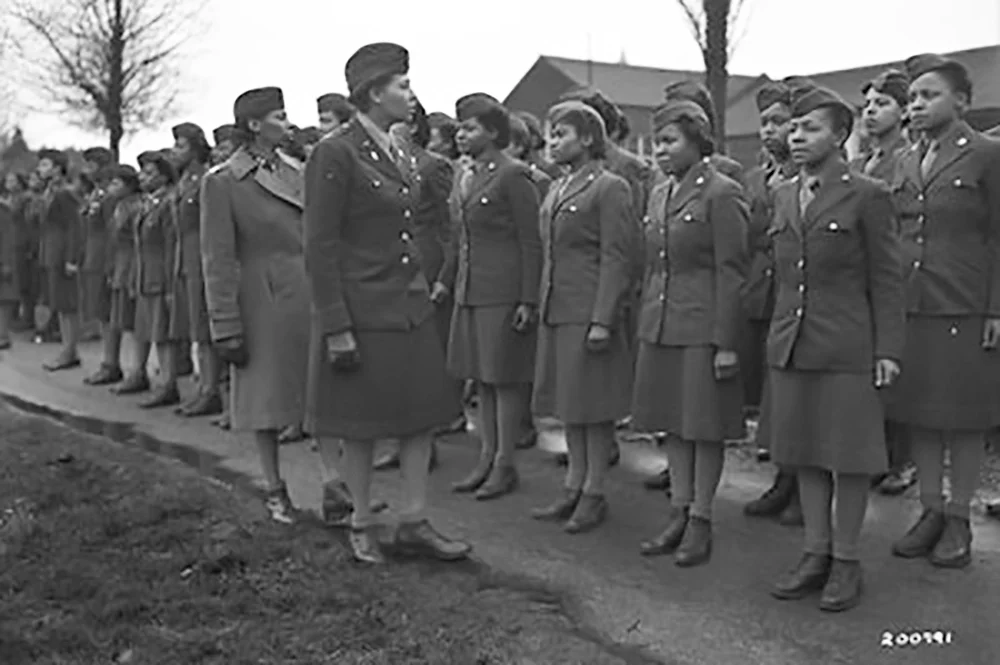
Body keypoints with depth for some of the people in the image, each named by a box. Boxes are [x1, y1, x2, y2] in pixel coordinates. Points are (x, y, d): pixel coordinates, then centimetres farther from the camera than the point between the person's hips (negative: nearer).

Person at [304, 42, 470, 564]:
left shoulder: (398, 155, 11)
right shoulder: (334, 154, -13)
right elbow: (320, 248, -15)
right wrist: (336, 329, -18)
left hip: (411, 307, 8)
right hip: (362, 312, -8)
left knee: (422, 417, 9)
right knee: (361, 427, 6)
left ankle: (414, 524, 20)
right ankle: (361, 526, 22)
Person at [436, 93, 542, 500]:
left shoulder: (513, 176, -11)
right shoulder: (473, 177, 14)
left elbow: (532, 243, -13)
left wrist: (528, 301, -17)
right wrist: (445, 280, 20)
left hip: (504, 294, -8)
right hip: (471, 293, 8)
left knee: (505, 378, 0)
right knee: (482, 378, 12)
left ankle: (505, 465, 10)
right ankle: (487, 458, 21)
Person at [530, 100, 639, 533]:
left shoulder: (610, 189, -9)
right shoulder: (556, 191, 16)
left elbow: (617, 258, -14)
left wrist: (603, 319, -19)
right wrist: (542, 305, 14)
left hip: (590, 314, -8)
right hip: (556, 312, 8)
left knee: (595, 407, 1)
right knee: (568, 404, 13)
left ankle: (594, 494, 12)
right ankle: (573, 488, 23)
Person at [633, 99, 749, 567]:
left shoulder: (721, 195, -9)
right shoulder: (664, 196, 14)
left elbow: (732, 272, -13)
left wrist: (726, 343, -16)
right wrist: (644, 325, 15)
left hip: (703, 331, -7)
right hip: (661, 328, 7)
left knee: (706, 427, 2)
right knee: (674, 423, 12)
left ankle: (701, 521, 13)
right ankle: (679, 514, 22)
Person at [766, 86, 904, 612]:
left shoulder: (867, 196, -4)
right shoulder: (783, 196, 13)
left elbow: (886, 279, -5)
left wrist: (888, 350, -9)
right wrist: (778, 333, 13)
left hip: (847, 350, -5)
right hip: (791, 347, 6)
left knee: (848, 457, 3)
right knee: (804, 454, 11)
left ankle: (845, 562, 16)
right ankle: (815, 554, 23)